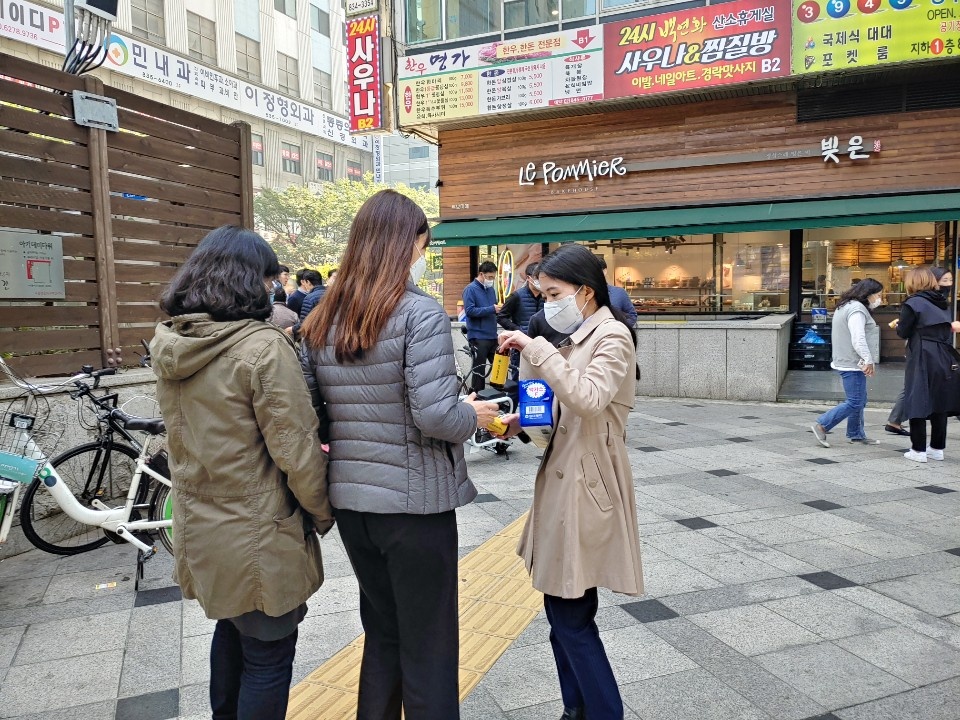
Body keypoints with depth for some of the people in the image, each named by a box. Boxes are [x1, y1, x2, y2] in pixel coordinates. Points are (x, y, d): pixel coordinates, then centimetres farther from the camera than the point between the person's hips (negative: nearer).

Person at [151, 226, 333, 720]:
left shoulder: (170, 345, 1)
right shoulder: (262, 346, -23)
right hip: (256, 536, -8)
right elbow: (295, 450, -21)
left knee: (231, 630, 28)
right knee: (268, 656, 10)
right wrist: (322, 514, -6)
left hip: (199, 527, 8)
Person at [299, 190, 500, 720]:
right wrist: (475, 416, -3)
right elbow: (437, 418, -22)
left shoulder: (321, 320, 4)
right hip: (415, 501, -6)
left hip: (349, 498, 6)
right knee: (428, 650, 10)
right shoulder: (419, 313, -15)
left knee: (381, 632, 23)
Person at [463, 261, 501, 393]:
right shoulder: (470, 289, -8)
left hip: (492, 335, 7)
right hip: (478, 337, -7)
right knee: (479, 370, 0)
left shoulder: (491, 289, 14)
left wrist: (498, 309, 0)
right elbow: (470, 311, -18)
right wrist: (491, 309, -19)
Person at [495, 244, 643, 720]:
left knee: (571, 616, -1)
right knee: (562, 608, 16)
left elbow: (588, 399, -29)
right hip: (563, 481, 9)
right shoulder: (580, 338, 14)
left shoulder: (612, 335, -12)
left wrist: (535, 349, -27)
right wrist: (525, 421, 1)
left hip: (586, 486, -9)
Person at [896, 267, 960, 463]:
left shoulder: (913, 303, -8)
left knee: (917, 404, -1)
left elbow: (903, 332, -7)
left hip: (922, 360, -6)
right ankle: (937, 448, 20)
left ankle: (918, 450, 1)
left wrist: (899, 325, 13)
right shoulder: (942, 303, 12)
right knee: (939, 404, 12)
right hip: (944, 359, 7)